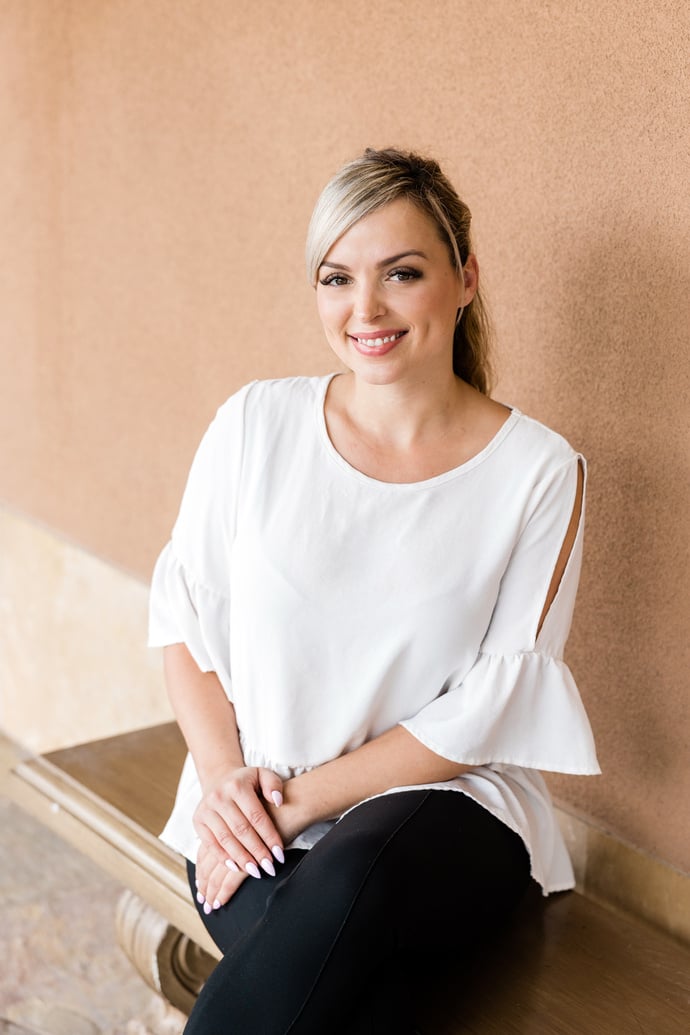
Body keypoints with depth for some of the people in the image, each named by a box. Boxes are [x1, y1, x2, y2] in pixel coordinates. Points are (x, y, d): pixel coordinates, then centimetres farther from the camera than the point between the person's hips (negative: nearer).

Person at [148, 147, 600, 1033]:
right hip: (251, 819, 0)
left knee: (351, 876, -36)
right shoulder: (255, 423, 3)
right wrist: (222, 771, -9)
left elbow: (499, 704, -6)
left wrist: (303, 798, -11)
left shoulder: (537, 471, -3)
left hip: (443, 805, 0)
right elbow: (182, 611, 8)